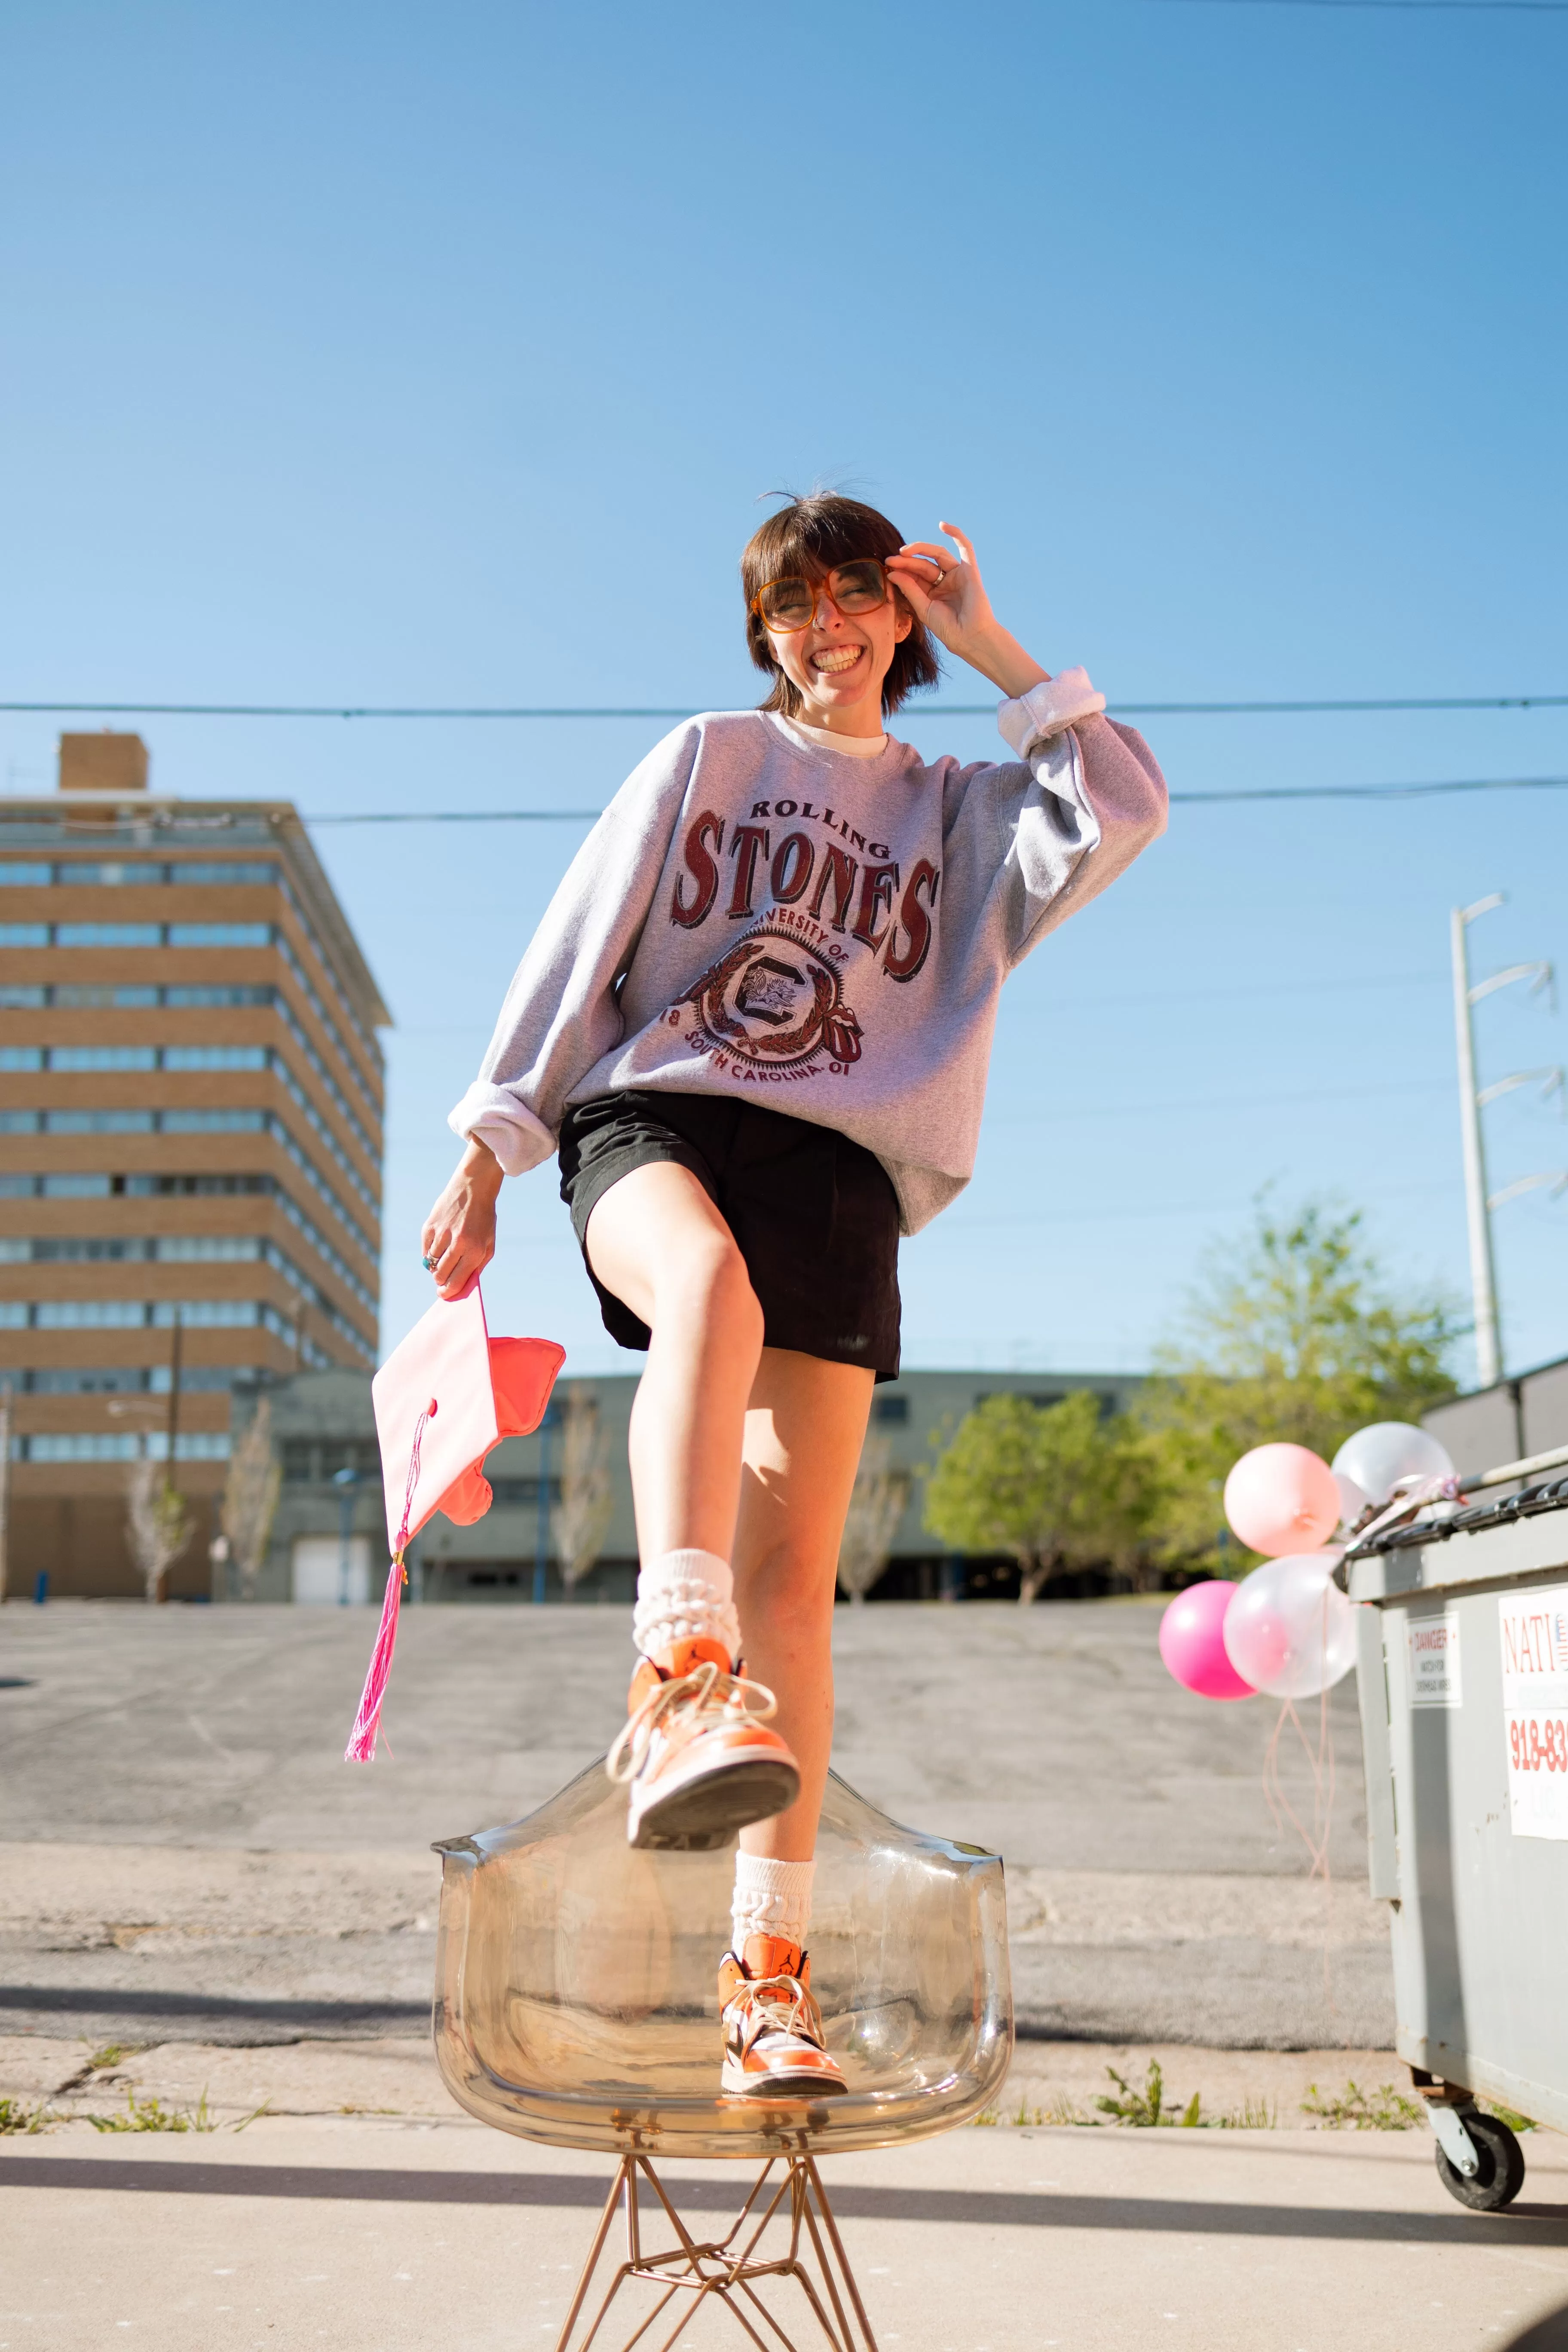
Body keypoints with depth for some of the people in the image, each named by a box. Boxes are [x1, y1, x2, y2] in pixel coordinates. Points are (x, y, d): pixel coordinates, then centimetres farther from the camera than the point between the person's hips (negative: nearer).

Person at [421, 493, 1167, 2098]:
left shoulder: (959, 813, 23)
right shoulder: (703, 760, 19)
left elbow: (1125, 813, 4)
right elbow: (577, 949, 13)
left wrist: (995, 653, 10)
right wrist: (490, 1150, 6)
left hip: (837, 1169, 1)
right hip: (651, 1120, -1)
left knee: (793, 1566, -9)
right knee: (709, 1283, -40)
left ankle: (767, 1967, -8)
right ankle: (682, 1684, -52)